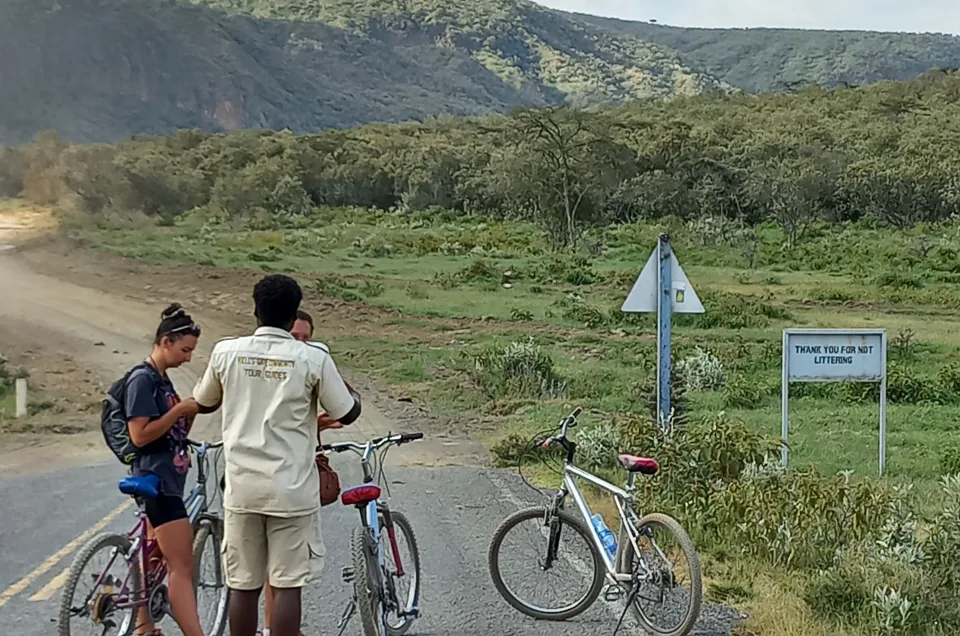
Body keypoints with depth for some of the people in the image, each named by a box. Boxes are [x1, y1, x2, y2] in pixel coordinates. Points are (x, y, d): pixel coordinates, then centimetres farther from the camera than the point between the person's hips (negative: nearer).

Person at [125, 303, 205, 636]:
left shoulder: (162, 380, 14)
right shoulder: (143, 380, -14)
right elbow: (140, 435, -21)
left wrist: (191, 412, 0)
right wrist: (180, 408, -19)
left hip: (169, 479, 10)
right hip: (157, 480, -10)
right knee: (182, 568, -14)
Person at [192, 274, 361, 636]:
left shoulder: (225, 352, -1)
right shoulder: (313, 358, -8)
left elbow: (202, 403, 16)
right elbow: (347, 413, 1)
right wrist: (347, 389, 21)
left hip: (242, 486, 3)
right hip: (291, 488, -3)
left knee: (243, 585, 11)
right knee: (287, 585, 3)